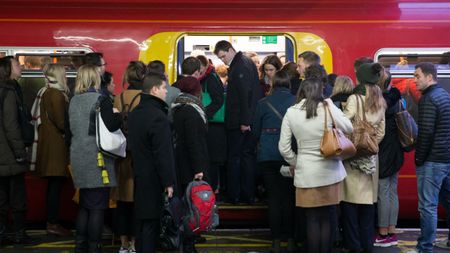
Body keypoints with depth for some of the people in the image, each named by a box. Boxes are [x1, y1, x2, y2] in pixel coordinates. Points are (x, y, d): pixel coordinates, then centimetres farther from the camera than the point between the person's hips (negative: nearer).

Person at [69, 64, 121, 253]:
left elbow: (71, 128, 17)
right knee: (98, 206, -1)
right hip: (97, 159, -7)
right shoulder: (100, 100, -11)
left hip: (79, 158, 7)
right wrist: (117, 115, -2)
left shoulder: (74, 101, 10)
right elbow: (110, 126, -19)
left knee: (84, 204, 16)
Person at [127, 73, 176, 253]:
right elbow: (164, 153, -20)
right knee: (151, 223, -3)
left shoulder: (135, 113, 12)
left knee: (141, 220, 16)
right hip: (154, 179, -9)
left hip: (139, 176, 9)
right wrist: (169, 182, -18)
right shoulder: (158, 116, -18)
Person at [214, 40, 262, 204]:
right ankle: (248, 195, 16)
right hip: (249, 121, 10)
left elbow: (245, 95, -21)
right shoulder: (246, 63, 16)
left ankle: (234, 196, 6)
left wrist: (244, 121, -21)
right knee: (248, 156, 11)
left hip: (239, 123, -10)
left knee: (235, 158, -1)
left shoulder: (240, 66, -15)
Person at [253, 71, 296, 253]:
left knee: (273, 196, 5)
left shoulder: (263, 103, -2)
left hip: (267, 155, 0)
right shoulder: (296, 101, -3)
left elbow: (256, 131, 4)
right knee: (289, 196, 9)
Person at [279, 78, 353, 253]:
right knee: (328, 219, 10)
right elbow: (349, 129, 9)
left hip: (306, 174, 0)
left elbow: (283, 147, -2)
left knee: (312, 220, 8)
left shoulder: (291, 112, -3)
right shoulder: (328, 108, -6)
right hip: (330, 172, 0)